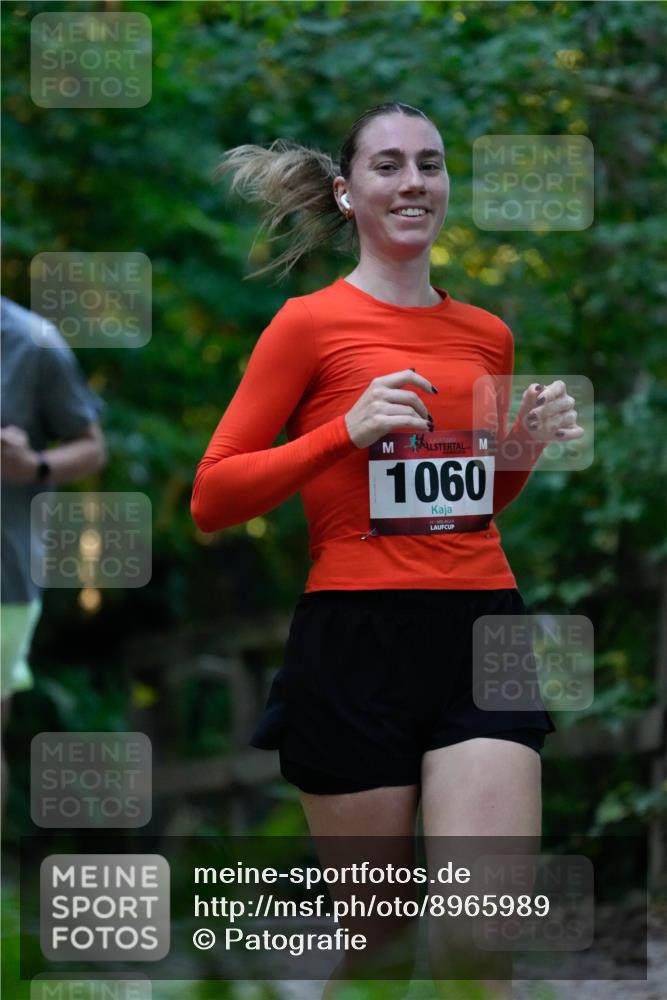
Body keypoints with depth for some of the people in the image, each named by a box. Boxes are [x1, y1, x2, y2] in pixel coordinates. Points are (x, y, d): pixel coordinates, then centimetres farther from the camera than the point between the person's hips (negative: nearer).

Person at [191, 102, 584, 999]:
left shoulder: (487, 334, 14)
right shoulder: (310, 323, 0)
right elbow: (212, 499, -2)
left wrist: (524, 449, 7)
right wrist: (346, 431, -13)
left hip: (483, 631, 3)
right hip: (356, 644, -3)